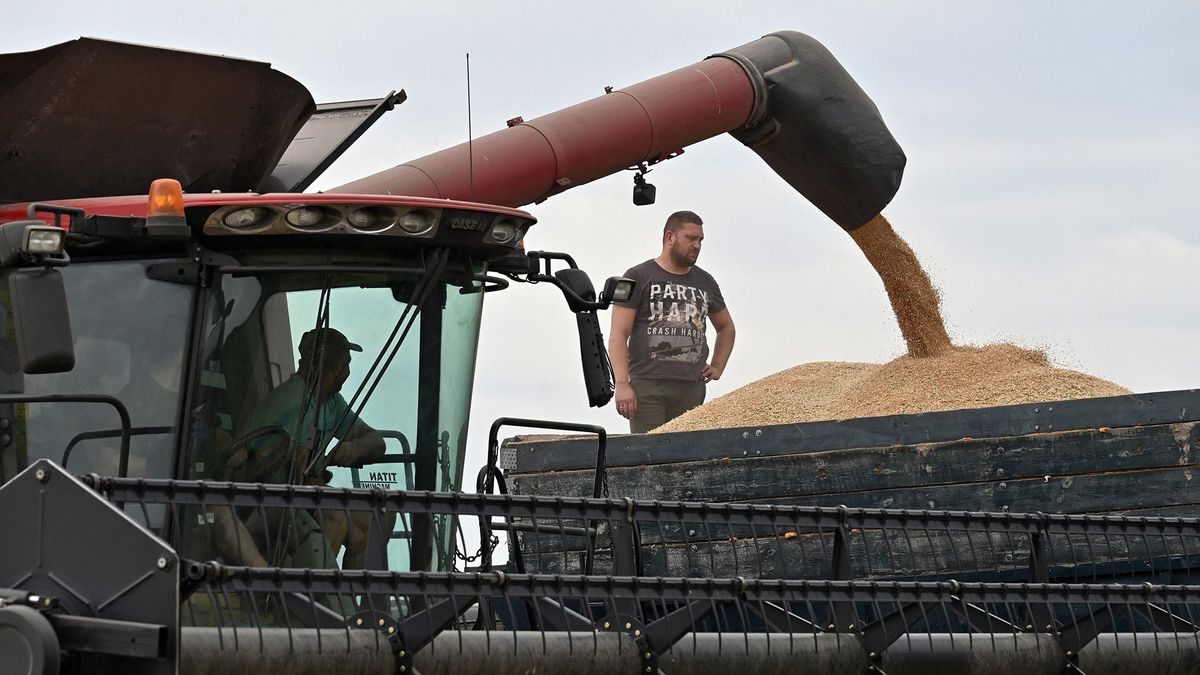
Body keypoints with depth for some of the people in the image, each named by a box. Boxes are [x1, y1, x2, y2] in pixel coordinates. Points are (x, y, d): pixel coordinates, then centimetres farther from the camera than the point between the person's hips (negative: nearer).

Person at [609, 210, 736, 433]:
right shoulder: (639, 277, 5)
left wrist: (717, 367, 19)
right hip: (648, 387, -4)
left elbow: (726, 327, 36)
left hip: (692, 389, 4)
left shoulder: (705, 282, 20)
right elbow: (618, 336, -2)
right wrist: (622, 384, -13)